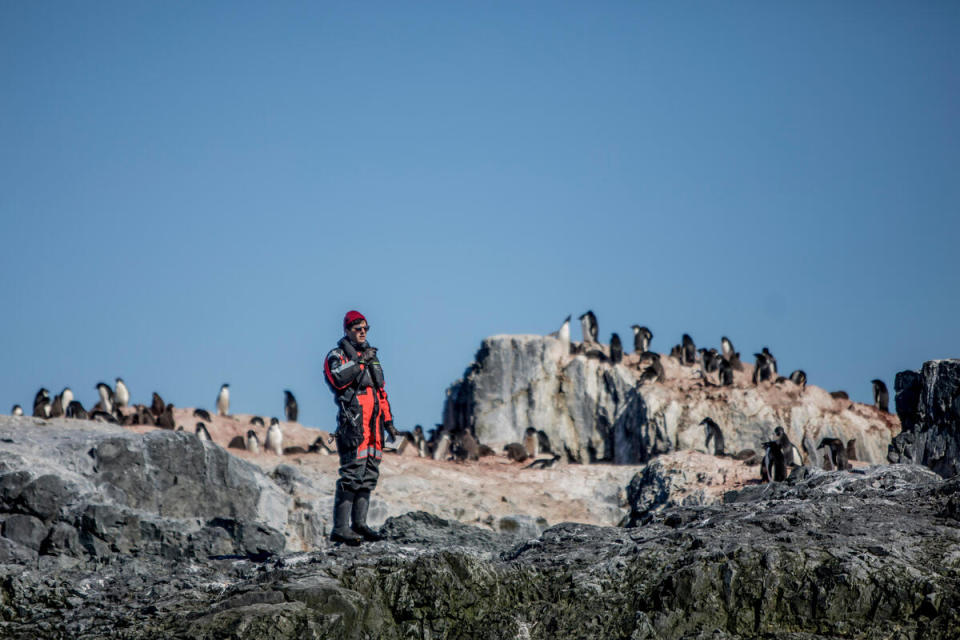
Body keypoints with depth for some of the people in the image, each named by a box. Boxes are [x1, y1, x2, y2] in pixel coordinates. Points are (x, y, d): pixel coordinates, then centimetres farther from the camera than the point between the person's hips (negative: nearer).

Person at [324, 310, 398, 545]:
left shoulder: (371, 356, 24)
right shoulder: (337, 356, 1)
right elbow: (339, 378, -21)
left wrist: (388, 420, 23)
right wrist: (360, 362, -15)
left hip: (373, 424, 8)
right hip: (353, 422, -8)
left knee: (369, 474, 7)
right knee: (352, 473, -14)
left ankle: (359, 523, 12)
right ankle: (340, 528, -16)